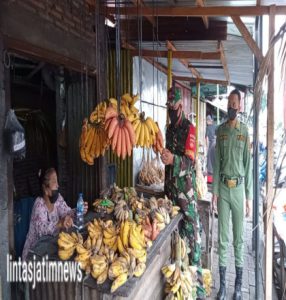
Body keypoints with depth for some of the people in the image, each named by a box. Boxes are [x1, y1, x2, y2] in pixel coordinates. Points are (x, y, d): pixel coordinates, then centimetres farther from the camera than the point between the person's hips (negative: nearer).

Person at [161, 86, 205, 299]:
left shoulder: (189, 129, -8)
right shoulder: (169, 129, 14)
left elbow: (190, 161, -19)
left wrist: (173, 160, -37)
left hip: (187, 189, -6)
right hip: (171, 187, 7)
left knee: (191, 232, -2)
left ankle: (197, 283, 9)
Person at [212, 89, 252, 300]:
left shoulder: (245, 130, 0)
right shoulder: (220, 130, 5)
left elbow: (248, 164, 0)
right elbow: (217, 161, 5)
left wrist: (249, 196, -2)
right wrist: (215, 191, 0)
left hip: (239, 187, -1)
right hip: (223, 187, 1)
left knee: (239, 237, 8)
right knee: (223, 237, 7)